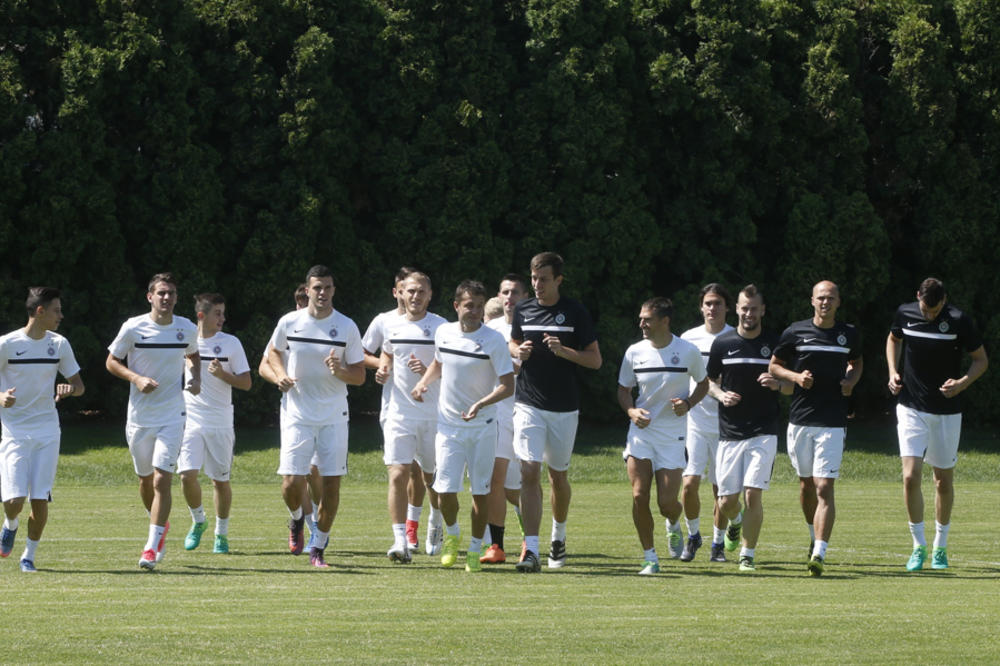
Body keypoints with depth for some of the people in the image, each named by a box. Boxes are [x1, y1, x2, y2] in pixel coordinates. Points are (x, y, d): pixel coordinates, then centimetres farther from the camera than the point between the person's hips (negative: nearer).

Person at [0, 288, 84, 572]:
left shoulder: (59, 344, 5)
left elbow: (79, 385, 12)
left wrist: (70, 389, -11)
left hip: (47, 432, 3)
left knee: (40, 500, -4)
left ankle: (29, 556, 15)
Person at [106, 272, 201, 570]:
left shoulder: (188, 329, 1)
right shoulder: (133, 328, -6)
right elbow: (111, 361, 2)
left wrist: (196, 378, 2)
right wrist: (136, 378, -14)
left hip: (172, 417, -1)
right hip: (139, 416, 1)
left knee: (162, 480, -13)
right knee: (145, 479, 14)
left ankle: (152, 547, -13)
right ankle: (160, 525, 42)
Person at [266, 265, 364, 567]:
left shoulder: (347, 327, -2)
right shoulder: (289, 323, -1)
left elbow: (360, 375, 2)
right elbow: (274, 351, 19)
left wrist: (340, 371, -19)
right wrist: (281, 374, -1)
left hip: (334, 417, 0)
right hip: (297, 415, 0)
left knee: (332, 483, -4)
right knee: (291, 482, -10)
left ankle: (319, 548, 11)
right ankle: (296, 520, 25)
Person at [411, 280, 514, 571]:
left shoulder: (493, 340, -11)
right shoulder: (443, 332, 2)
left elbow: (508, 385, -14)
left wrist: (480, 404, -29)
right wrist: (424, 382, 4)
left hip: (483, 427, -2)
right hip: (448, 424, 2)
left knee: (479, 491, 0)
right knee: (445, 490, -5)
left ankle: (475, 550, 14)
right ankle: (452, 534, 24)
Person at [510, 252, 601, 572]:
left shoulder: (575, 312, -3)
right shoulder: (523, 310, 5)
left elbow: (595, 360, -2)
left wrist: (563, 351, -18)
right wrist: (518, 352, -2)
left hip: (564, 408, -1)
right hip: (529, 405, 1)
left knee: (558, 476, 11)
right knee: (530, 473, -12)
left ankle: (558, 535, 36)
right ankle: (531, 550, -18)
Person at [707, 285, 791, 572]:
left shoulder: (775, 344, 2)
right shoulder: (722, 343, 4)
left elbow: (791, 387, 9)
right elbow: (710, 380, 14)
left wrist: (777, 384, -14)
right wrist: (721, 395, -7)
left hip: (763, 432, -1)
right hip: (729, 433, 1)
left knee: (753, 495, -13)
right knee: (727, 502, 3)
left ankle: (747, 555, -1)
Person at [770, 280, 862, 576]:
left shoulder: (849, 335, 5)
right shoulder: (795, 332, 1)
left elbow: (857, 363, 24)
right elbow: (773, 366, 10)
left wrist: (850, 381, 3)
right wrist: (796, 377, -9)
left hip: (833, 422, -1)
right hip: (800, 419, 1)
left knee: (824, 487, -12)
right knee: (806, 483, 13)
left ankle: (819, 553, -18)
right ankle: (814, 537, 38)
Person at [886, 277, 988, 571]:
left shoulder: (959, 321, -12)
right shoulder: (905, 314, -4)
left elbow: (981, 360, -2)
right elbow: (894, 339, 19)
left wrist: (963, 383, -20)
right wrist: (893, 372, 3)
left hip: (947, 412, -1)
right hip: (911, 409, 1)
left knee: (944, 480, 8)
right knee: (911, 476, -13)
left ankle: (940, 547, 24)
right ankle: (919, 546, 0)